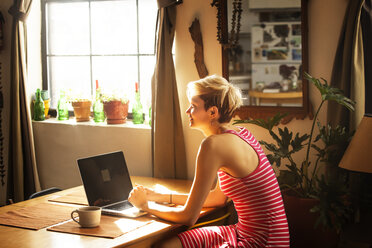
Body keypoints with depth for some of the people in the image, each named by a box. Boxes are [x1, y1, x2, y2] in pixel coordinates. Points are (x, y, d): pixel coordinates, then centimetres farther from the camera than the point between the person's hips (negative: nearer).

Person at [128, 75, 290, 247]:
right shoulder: (239, 133, 7)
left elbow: (189, 217, -13)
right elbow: (217, 198, 18)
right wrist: (161, 197, 18)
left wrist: (146, 207, 3)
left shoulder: (213, 144, -20)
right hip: (245, 232, 8)